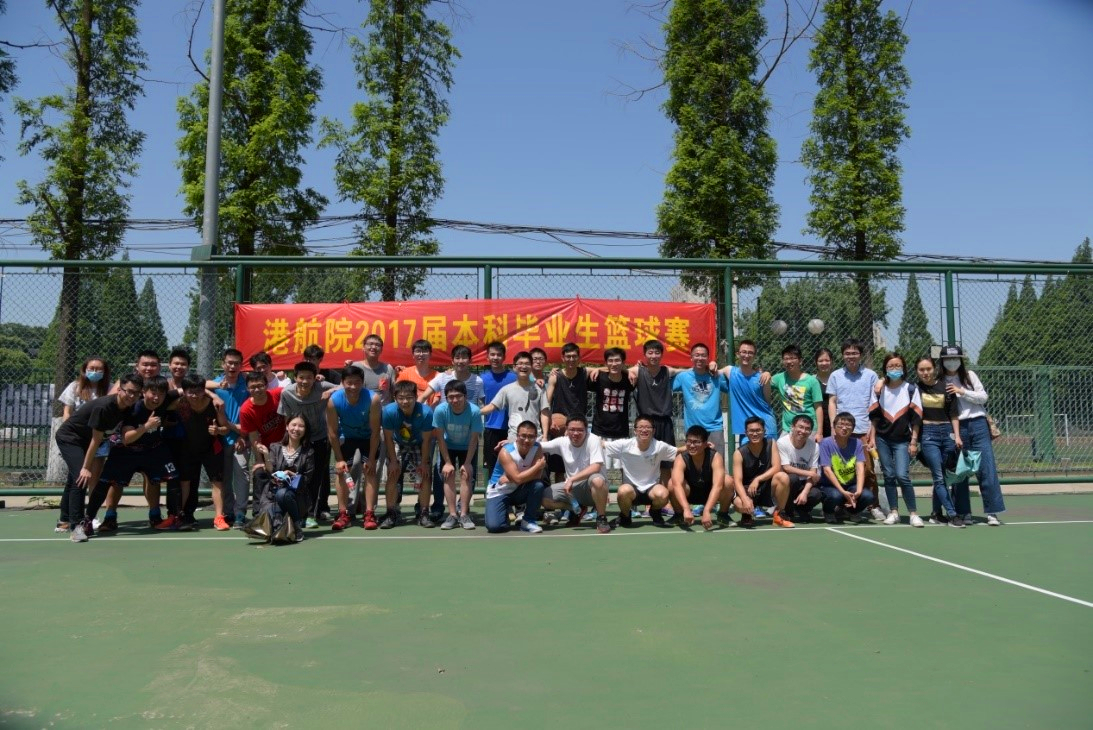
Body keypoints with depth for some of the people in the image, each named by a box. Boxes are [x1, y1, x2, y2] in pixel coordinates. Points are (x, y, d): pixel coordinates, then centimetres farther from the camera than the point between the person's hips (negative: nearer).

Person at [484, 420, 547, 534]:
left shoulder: (537, 448, -12)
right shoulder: (506, 452, -25)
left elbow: (537, 475, -20)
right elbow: (518, 478, -32)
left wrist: (510, 479, -26)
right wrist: (538, 465, -25)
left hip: (519, 491, 3)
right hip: (499, 493, -3)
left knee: (538, 485, -28)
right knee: (493, 526, -23)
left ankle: (528, 521, -7)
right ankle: (506, 510, 13)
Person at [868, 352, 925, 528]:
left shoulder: (911, 389, -1)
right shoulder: (879, 389, 5)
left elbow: (916, 417, -1)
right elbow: (874, 416, 8)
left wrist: (914, 442, -4)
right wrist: (872, 438, 4)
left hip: (902, 440, -3)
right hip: (883, 439, 3)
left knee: (902, 476, -13)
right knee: (889, 476, 5)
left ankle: (914, 514, -4)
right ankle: (893, 512, 12)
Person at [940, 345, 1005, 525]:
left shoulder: (970, 376, 8)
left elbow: (983, 397, 1)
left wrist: (962, 391, -9)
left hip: (977, 424, 0)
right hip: (956, 428, 0)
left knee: (986, 468, -5)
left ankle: (992, 512, 0)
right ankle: (964, 513, 11)